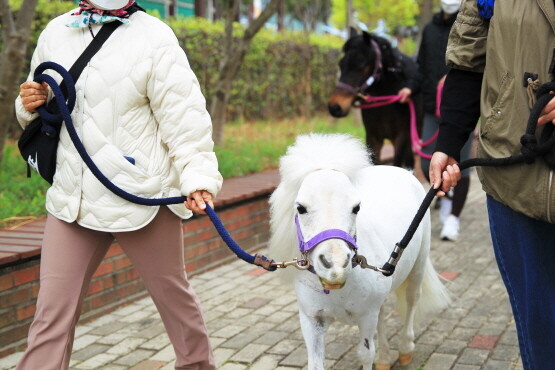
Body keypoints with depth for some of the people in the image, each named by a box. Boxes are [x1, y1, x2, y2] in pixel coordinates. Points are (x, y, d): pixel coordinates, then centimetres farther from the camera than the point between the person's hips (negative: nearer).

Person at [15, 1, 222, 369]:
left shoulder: (154, 38, -7)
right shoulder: (56, 33, 9)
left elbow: (184, 115, -14)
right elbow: (47, 110, 21)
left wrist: (198, 176, -27)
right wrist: (31, 105, -2)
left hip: (141, 196, -4)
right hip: (73, 197, 4)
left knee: (173, 294, 13)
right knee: (52, 309, 4)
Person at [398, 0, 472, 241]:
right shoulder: (430, 29, 13)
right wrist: (411, 88, 1)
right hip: (433, 108, 5)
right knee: (428, 165, 6)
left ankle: (453, 218, 14)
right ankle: (446, 198, 33)